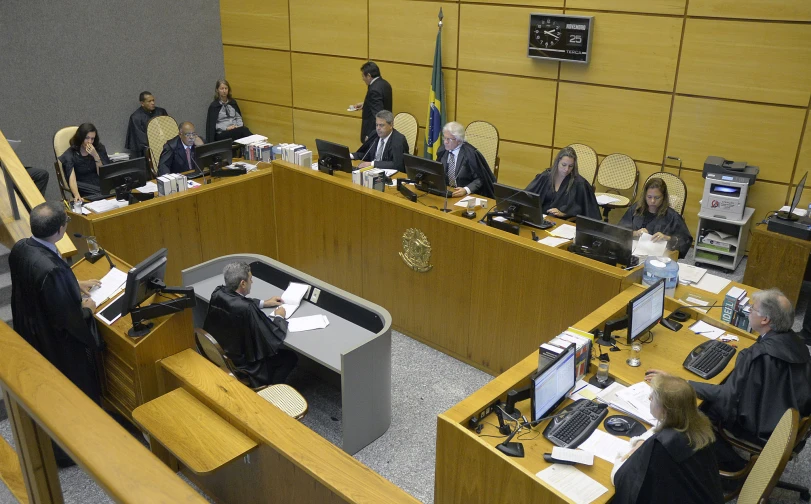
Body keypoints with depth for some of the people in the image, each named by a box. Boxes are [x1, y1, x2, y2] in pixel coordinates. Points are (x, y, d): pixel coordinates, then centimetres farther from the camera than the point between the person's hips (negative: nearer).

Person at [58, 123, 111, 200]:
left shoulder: (100, 148, 2)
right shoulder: (70, 154, -6)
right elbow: (72, 178, -19)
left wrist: (95, 156, -17)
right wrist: (77, 196, -39)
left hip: (100, 184, 3)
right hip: (84, 189, -3)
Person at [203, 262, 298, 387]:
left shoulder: (218, 294, -13)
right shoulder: (247, 309, -36)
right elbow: (276, 339, -25)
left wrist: (264, 303, 15)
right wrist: (279, 317, -6)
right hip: (240, 364, -8)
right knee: (291, 357, 12)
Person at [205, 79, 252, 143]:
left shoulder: (233, 102, 17)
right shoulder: (214, 106, 3)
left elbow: (238, 117, 18)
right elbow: (213, 124, -1)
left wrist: (239, 126, -4)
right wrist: (226, 128, -14)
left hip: (236, 129, 4)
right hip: (221, 134, -4)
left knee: (244, 129, -35)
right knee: (243, 130, -35)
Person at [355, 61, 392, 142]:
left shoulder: (374, 89, -23)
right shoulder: (384, 84, 6)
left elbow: (378, 114, -28)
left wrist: (370, 136, -26)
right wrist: (364, 105, 18)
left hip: (375, 132, -10)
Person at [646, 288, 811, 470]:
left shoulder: (760, 355, -30)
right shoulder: (795, 342, -5)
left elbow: (726, 396, -27)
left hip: (763, 429, -8)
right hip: (790, 418, 8)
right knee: (710, 399, 15)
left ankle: (733, 465, 19)